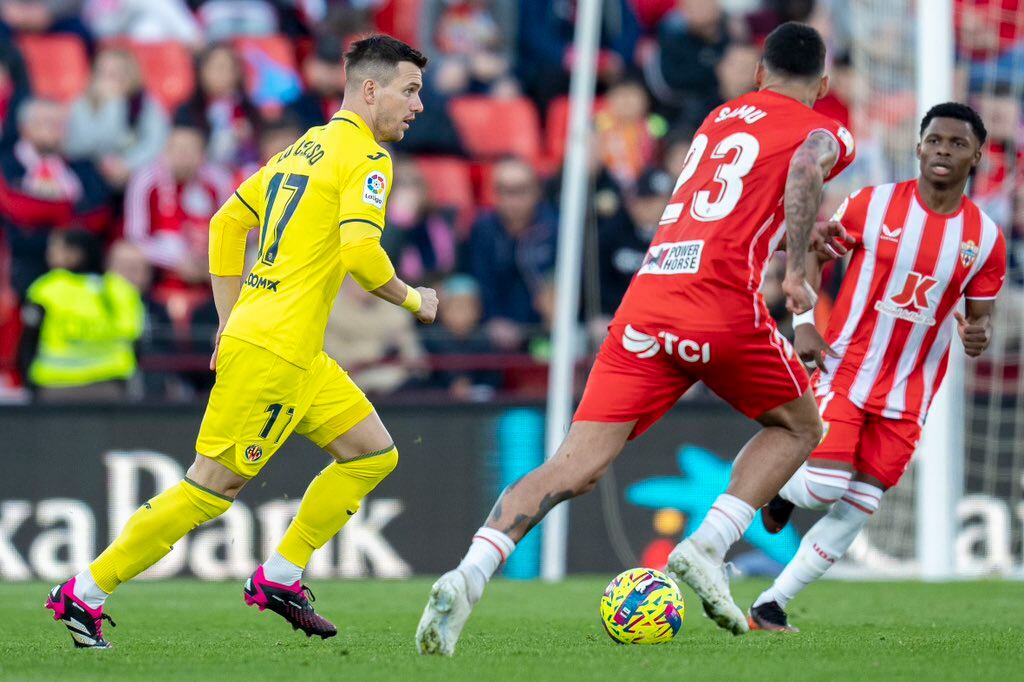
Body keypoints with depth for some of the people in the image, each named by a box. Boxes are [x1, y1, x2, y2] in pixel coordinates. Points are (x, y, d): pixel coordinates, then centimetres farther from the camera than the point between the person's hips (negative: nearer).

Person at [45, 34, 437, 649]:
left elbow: (227, 222, 21)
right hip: (273, 351, -10)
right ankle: (85, 594, -1)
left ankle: (279, 578, 14)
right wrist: (414, 301, -5)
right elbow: (360, 253, -23)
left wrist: (231, 319, 20)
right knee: (211, 489, -6)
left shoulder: (303, 148, 18)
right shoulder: (365, 157, -10)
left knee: (374, 454, 13)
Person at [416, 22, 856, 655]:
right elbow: (806, 169, -14)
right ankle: (708, 546, 2)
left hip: (644, 304, 4)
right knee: (799, 428, 22)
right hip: (723, 305, -4)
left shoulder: (719, 117, 27)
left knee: (575, 469, -3)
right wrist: (796, 270, -17)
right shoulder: (824, 132, 10)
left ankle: (469, 576, -24)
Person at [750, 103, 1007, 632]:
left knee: (854, 512, 0)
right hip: (845, 371, -2)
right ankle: (778, 485, 20)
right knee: (824, 485, -17)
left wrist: (979, 336, -17)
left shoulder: (985, 239, -2)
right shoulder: (873, 205, -7)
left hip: (907, 396, 2)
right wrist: (803, 322, -8)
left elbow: (980, 314, 7)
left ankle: (771, 606, 12)